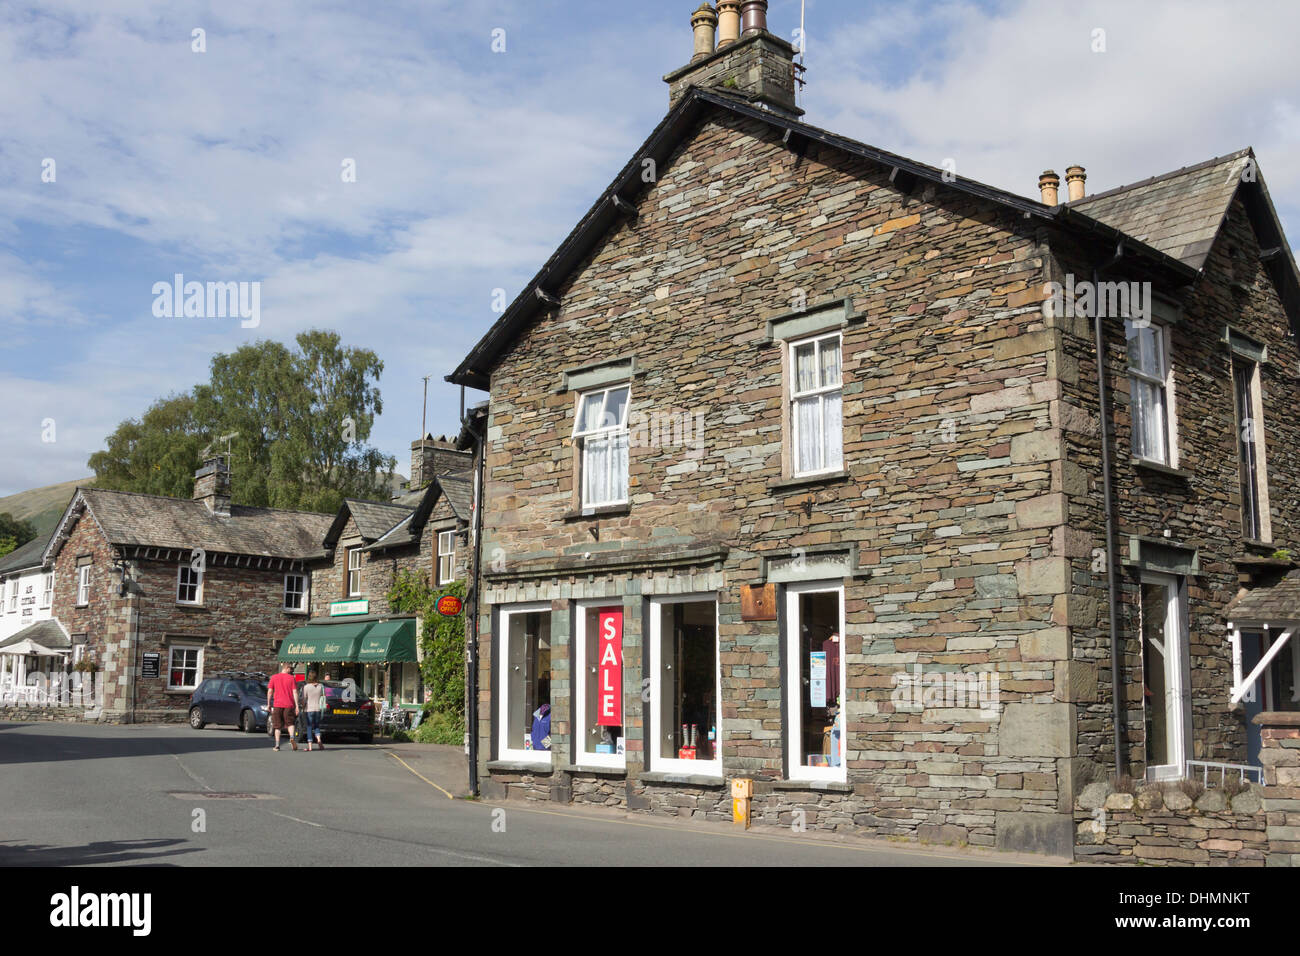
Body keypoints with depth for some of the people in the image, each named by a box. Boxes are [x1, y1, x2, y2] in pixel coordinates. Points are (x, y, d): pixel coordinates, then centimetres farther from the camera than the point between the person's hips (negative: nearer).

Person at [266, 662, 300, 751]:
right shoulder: (291, 678, 1)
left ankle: (277, 745, 7)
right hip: (289, 705, -1)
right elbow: (295, 692, -3)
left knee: (278, 726, 10)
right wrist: (297, 706, -2)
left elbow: (269, 691, 2)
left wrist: (268, 704, 9)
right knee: (290, 723, 8)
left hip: (277, 705, 1)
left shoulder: (274, 678, 5)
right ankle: (292, 737, -18)